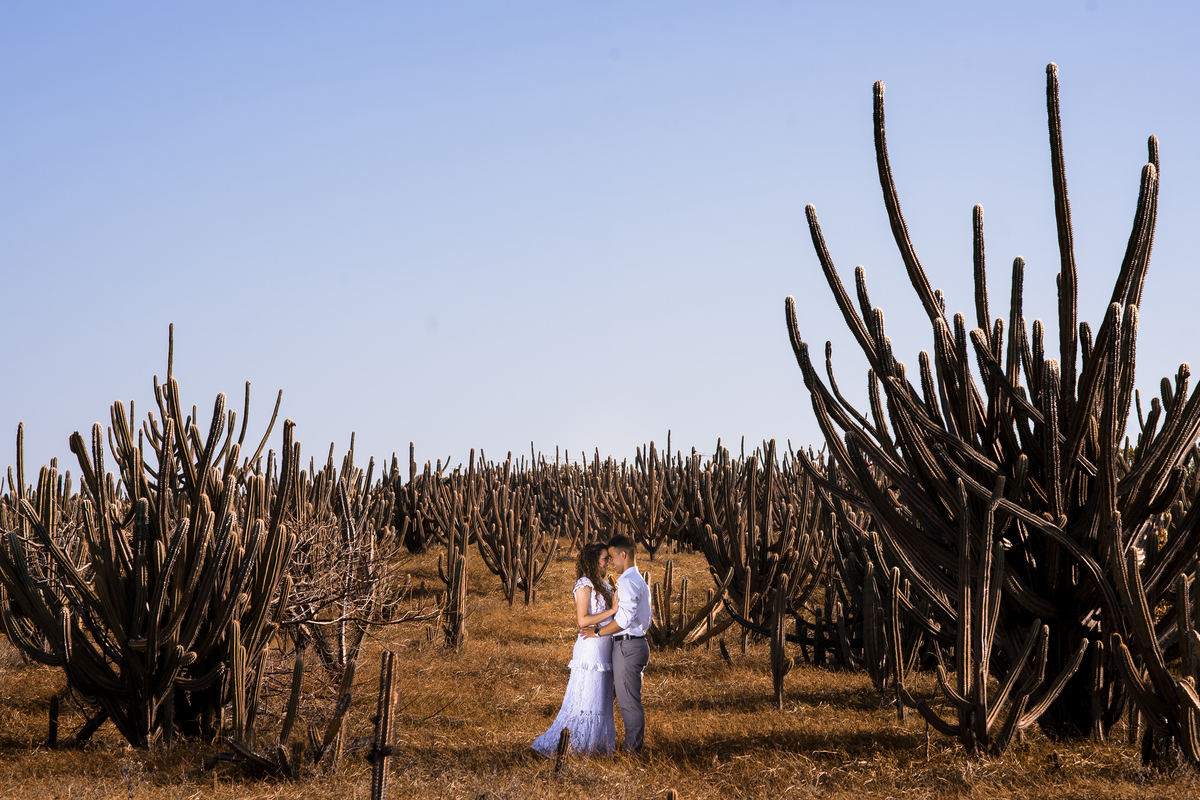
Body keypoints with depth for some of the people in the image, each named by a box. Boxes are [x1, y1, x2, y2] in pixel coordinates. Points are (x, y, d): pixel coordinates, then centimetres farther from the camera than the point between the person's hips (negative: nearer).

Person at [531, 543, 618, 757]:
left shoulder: (604, 585, 15)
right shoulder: (584, 585, -11)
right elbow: (582, 620, -17)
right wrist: (611, 611, -17)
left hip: (605, 648, 9)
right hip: (590, 647, -9)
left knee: (601, 698, 11)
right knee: (585, 698, -6)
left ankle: (597, 745, 18)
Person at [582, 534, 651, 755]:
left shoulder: (627, 581, -14)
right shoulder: (639, 581, 19)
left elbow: (624, 618, -23)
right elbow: (646, 621, 23)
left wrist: (598, 631, -13)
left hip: (627, 646, -10)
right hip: (637, 643, 10)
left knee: (628, 701, -5)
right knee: (631, 700, 14)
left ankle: (633, 749, -1)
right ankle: (635, 747, 18)